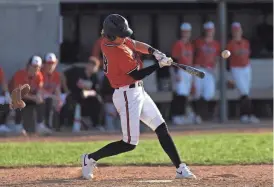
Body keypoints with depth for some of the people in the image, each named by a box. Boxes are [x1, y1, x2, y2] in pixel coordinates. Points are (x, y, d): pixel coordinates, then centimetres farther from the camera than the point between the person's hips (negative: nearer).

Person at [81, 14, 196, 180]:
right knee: (130, 143, -8)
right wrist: (160, 65, -12)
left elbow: (136, 45, 15)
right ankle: (90, 159, 7)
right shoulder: (118, 53, -24)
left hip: (139, 92, 10)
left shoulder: (109, 40, 2)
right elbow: (137, 75, -19)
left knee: (162, 128, 7)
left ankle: (180, 169, 7)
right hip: (127, 96, -10)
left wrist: (155, 52, -2)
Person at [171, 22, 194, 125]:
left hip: (189, 72, 8)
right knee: (180, 94, -13)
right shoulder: (178, 44, -6)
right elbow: (175, 59, -11)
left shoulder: (190, 45, 16)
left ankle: (182, 116, 13)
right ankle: (176, 116, -12)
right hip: (181, 71, -8)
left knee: (186, 94, 8)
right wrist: (177, 73, -18)